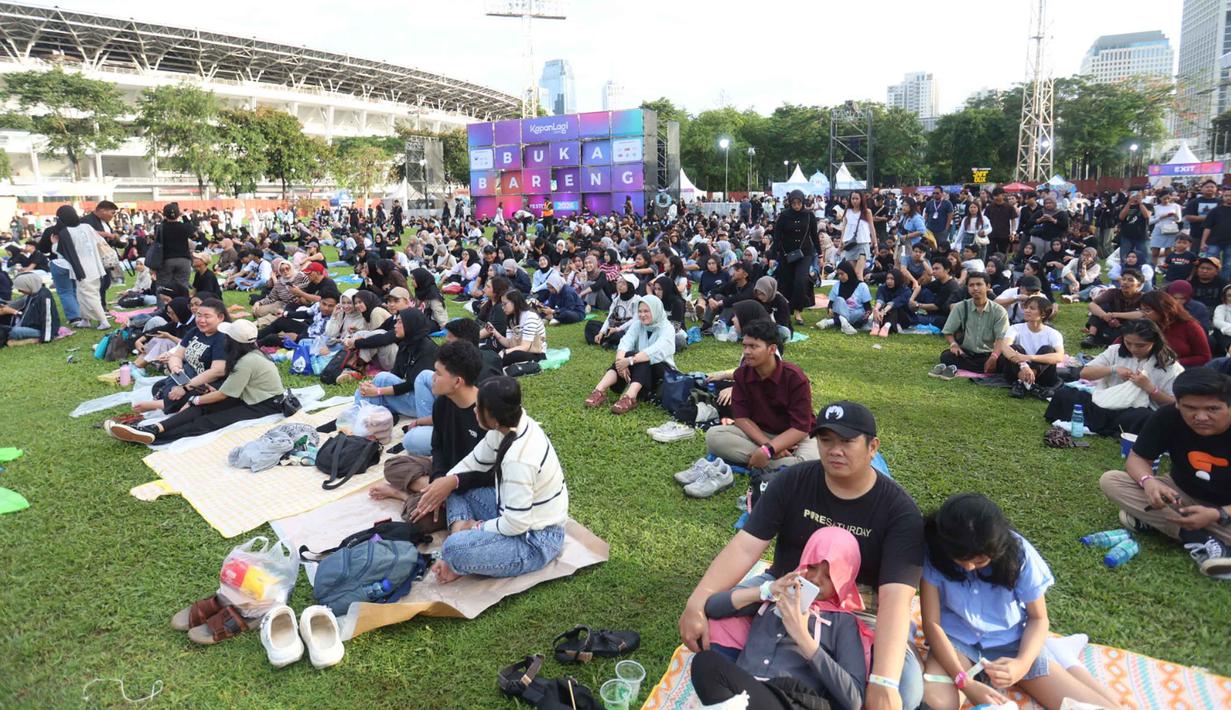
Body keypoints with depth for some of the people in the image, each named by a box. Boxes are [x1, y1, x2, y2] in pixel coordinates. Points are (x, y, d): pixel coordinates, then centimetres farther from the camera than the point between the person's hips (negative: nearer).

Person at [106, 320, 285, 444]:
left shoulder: (247, 361, -21)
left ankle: (153, 435, -35)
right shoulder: (250, 351, 6)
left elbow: (222, 395, -13)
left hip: (267, 406, -9)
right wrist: (213, 391, -2)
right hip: (254, 397, 9)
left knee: (210, 421, -23)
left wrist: (195, 400, -1)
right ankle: (154, 428, -26)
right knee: (204, 407, -10)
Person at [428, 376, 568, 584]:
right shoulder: (511, 424, -8)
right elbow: (475, 461, 7)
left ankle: (461, 562, 4)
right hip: (517, 513, 9)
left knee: (454, 549, -28)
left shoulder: (518, 460, -33)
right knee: (455, 488, 11)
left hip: (536, 540, -9)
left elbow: (515, 524, -27)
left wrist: (478, 526, -10)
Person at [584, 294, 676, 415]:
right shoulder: (638, 325, 2)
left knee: (642, 361, -34)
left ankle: (629, 398, -55)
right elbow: (625, 343, -17)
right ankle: (599, 391, -42)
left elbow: (656, 351, -32)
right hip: (639, 369, 4)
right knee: (627, 355, -26)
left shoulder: (667, 328, -13)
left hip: (662, 373, -4)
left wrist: (629, 361, -42)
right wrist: (621, 361, -38)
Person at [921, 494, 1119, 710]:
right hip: (957, 639, 0)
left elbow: (1038, 618, -4)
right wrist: (964, 682, -26)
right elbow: (931, 622, -15)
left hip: (1011, 641, 1)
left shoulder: (1018, 552, -17)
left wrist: (1022, 663, -24)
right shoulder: (933, 554, -19)